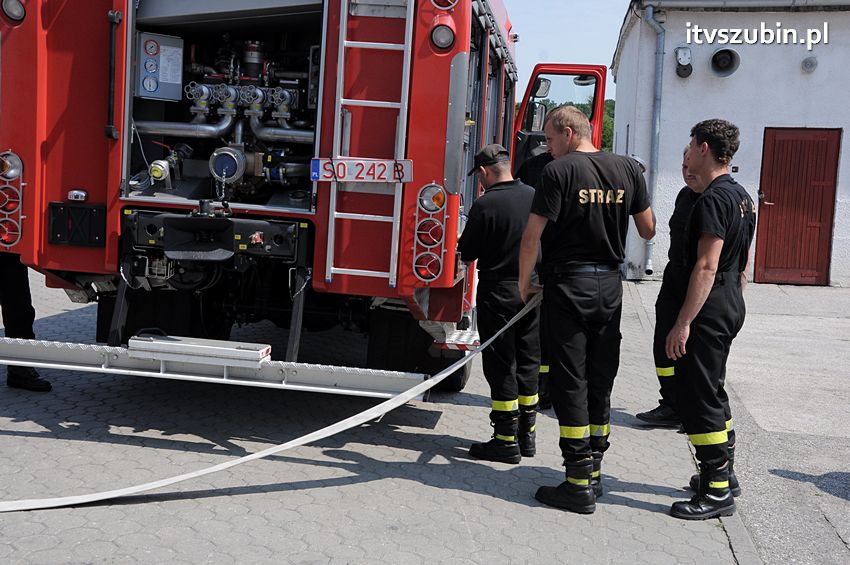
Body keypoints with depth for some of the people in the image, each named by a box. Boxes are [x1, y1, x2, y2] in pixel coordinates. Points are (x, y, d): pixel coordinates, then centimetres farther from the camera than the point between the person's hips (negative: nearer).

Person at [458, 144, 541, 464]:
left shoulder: (485, 205, -15)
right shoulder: (534, 196, 3)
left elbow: (467, 253, -10)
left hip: (498, 292, -6)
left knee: (501, 366, 1)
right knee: (528, 363, 14)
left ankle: (506, 441, 5)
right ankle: (526, 434, 22)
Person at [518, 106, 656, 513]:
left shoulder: (559, 171, -10)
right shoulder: (628, 168, 5)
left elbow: (533, 235, -13)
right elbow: (648, 230, 10)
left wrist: (524, 282, 0)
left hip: (567, 285, -5)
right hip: (610, 287, 5)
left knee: (570, 383, 0)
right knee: (601, 381, 14)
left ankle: (579, 484, 2)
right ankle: (594, 472, 22)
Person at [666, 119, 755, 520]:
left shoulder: (713, 199, -17)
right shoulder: (742, 197, 15)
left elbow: (706, 266, -23)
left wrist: (683, 323, -23)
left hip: (709, 311, -10)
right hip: (731, 307, 10)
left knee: (697, 396, -5)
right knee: (712, 389, 20)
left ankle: (717, 492, 0)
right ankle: (722, 471, 30)